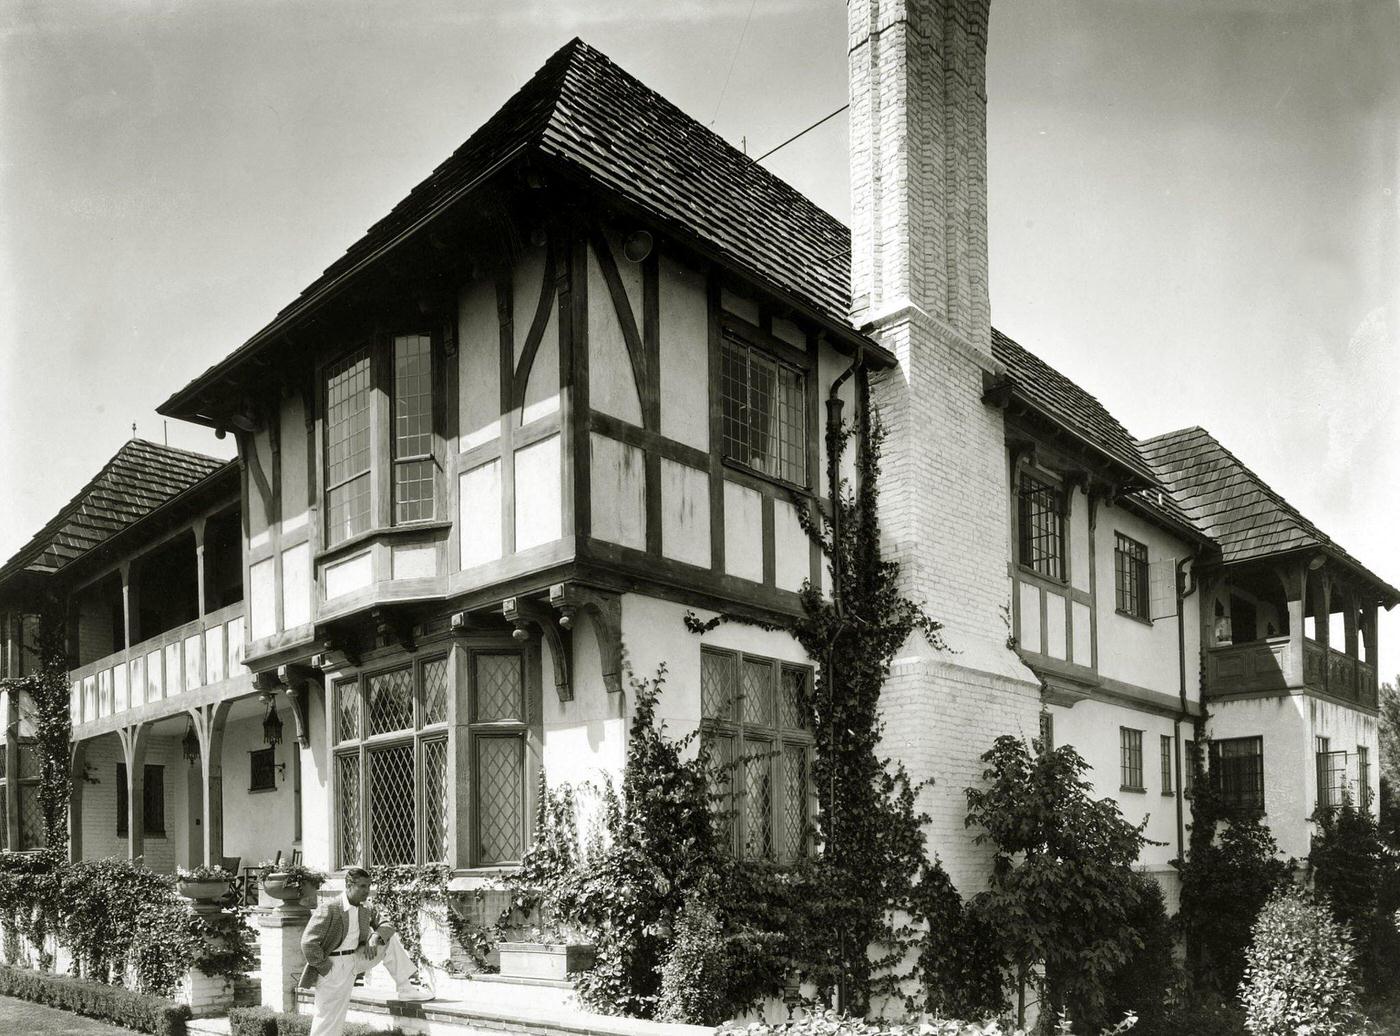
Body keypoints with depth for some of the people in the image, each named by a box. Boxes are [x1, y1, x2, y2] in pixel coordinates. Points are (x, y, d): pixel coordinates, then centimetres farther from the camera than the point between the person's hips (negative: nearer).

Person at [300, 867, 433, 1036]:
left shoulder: (365, 911, 4)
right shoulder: (329, 908, -19)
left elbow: (387, 926, 4)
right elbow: (308, 944, -22)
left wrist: (375, 937, -17)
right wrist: (326, 969, -17)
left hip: (356, 959, 7)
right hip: (333, 968, -7)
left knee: (390, 939, 3)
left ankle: (405, 989, 6)